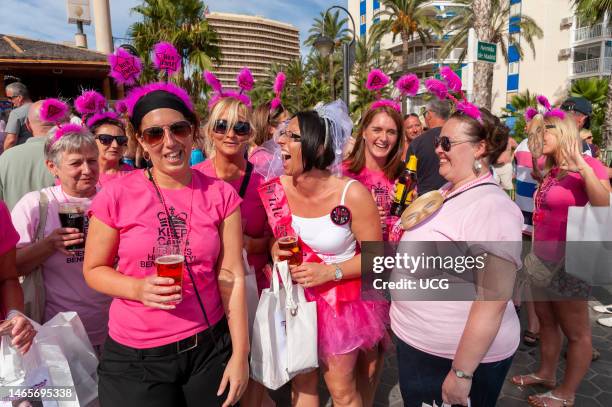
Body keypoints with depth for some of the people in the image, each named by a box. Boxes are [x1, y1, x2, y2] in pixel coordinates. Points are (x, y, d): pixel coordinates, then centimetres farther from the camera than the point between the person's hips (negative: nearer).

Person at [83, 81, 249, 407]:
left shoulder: (221, 195, -6)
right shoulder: (117, 195, -9)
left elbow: (232, 276, -6)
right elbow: (93, 269, 0)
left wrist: (240, 353, -7)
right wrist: (138, 288, -20)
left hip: (209, 348, 2)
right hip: (134, 357, -1)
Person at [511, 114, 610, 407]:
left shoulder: (587, 165, -12)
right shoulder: (551, 170, 12)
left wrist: (582, 166, -32)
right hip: (542, 259, 9)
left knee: (576, 331, 8)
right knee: (546, 321, 20)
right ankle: (546, 373, 35)